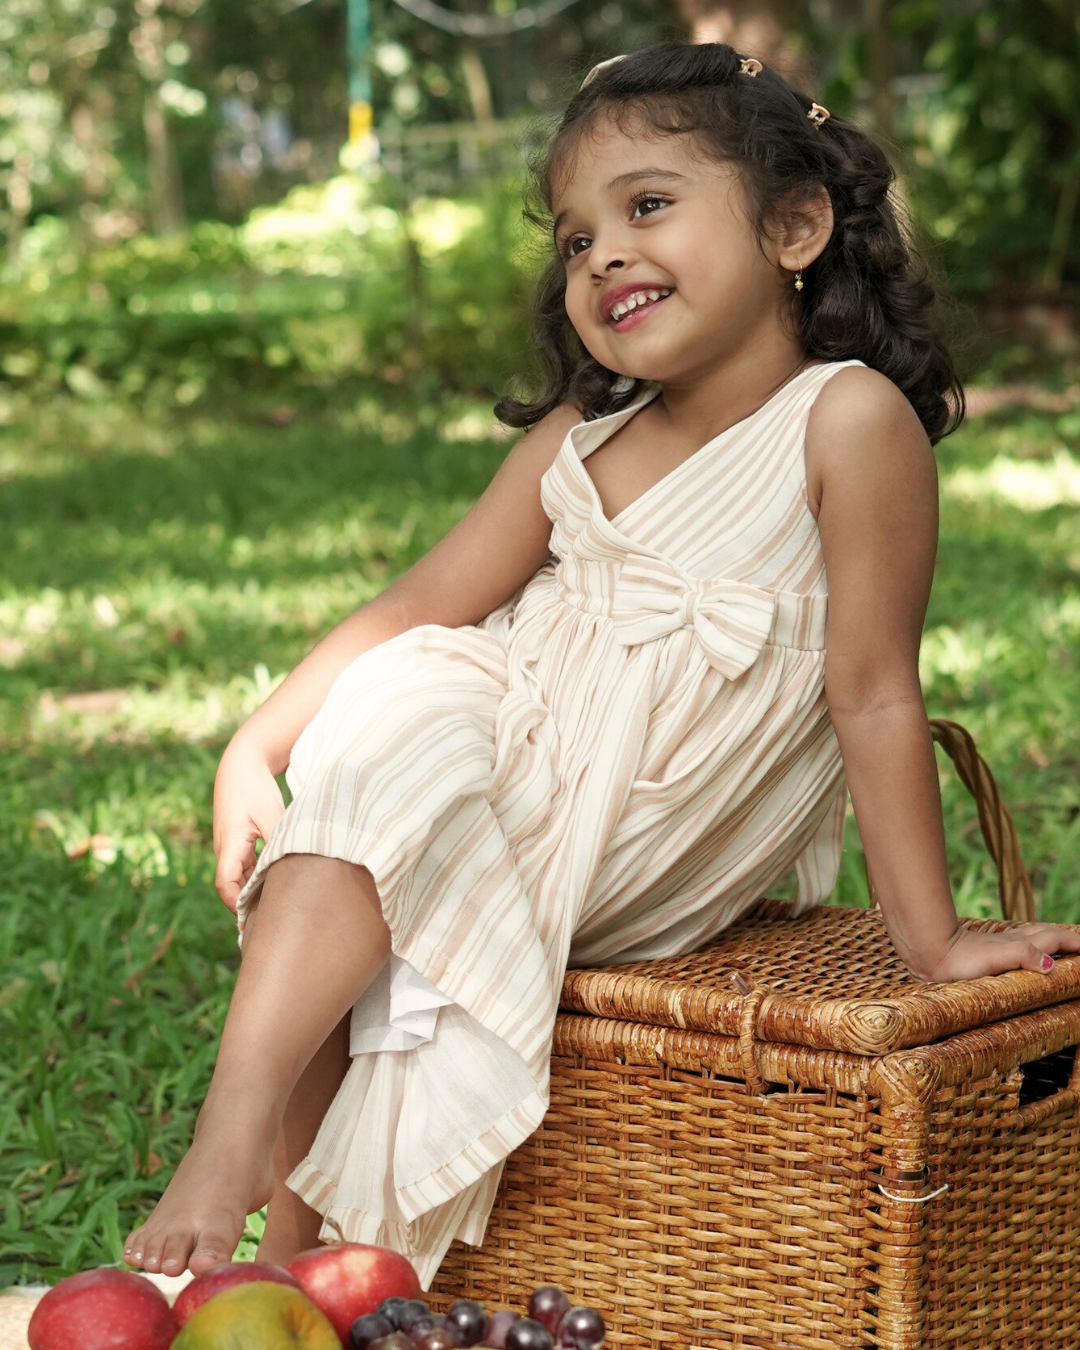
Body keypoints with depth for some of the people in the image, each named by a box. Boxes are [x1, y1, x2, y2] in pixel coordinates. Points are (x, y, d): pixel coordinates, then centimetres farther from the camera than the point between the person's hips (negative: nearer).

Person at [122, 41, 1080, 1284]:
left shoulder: (851, 419, -16)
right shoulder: (579, 440, 3)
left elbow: (873, 690, -15)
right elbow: (425, 603, 4)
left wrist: (930, 940, -11)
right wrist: (259, 744, -7)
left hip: (655, 846, -6)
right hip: (522, 743, 6)